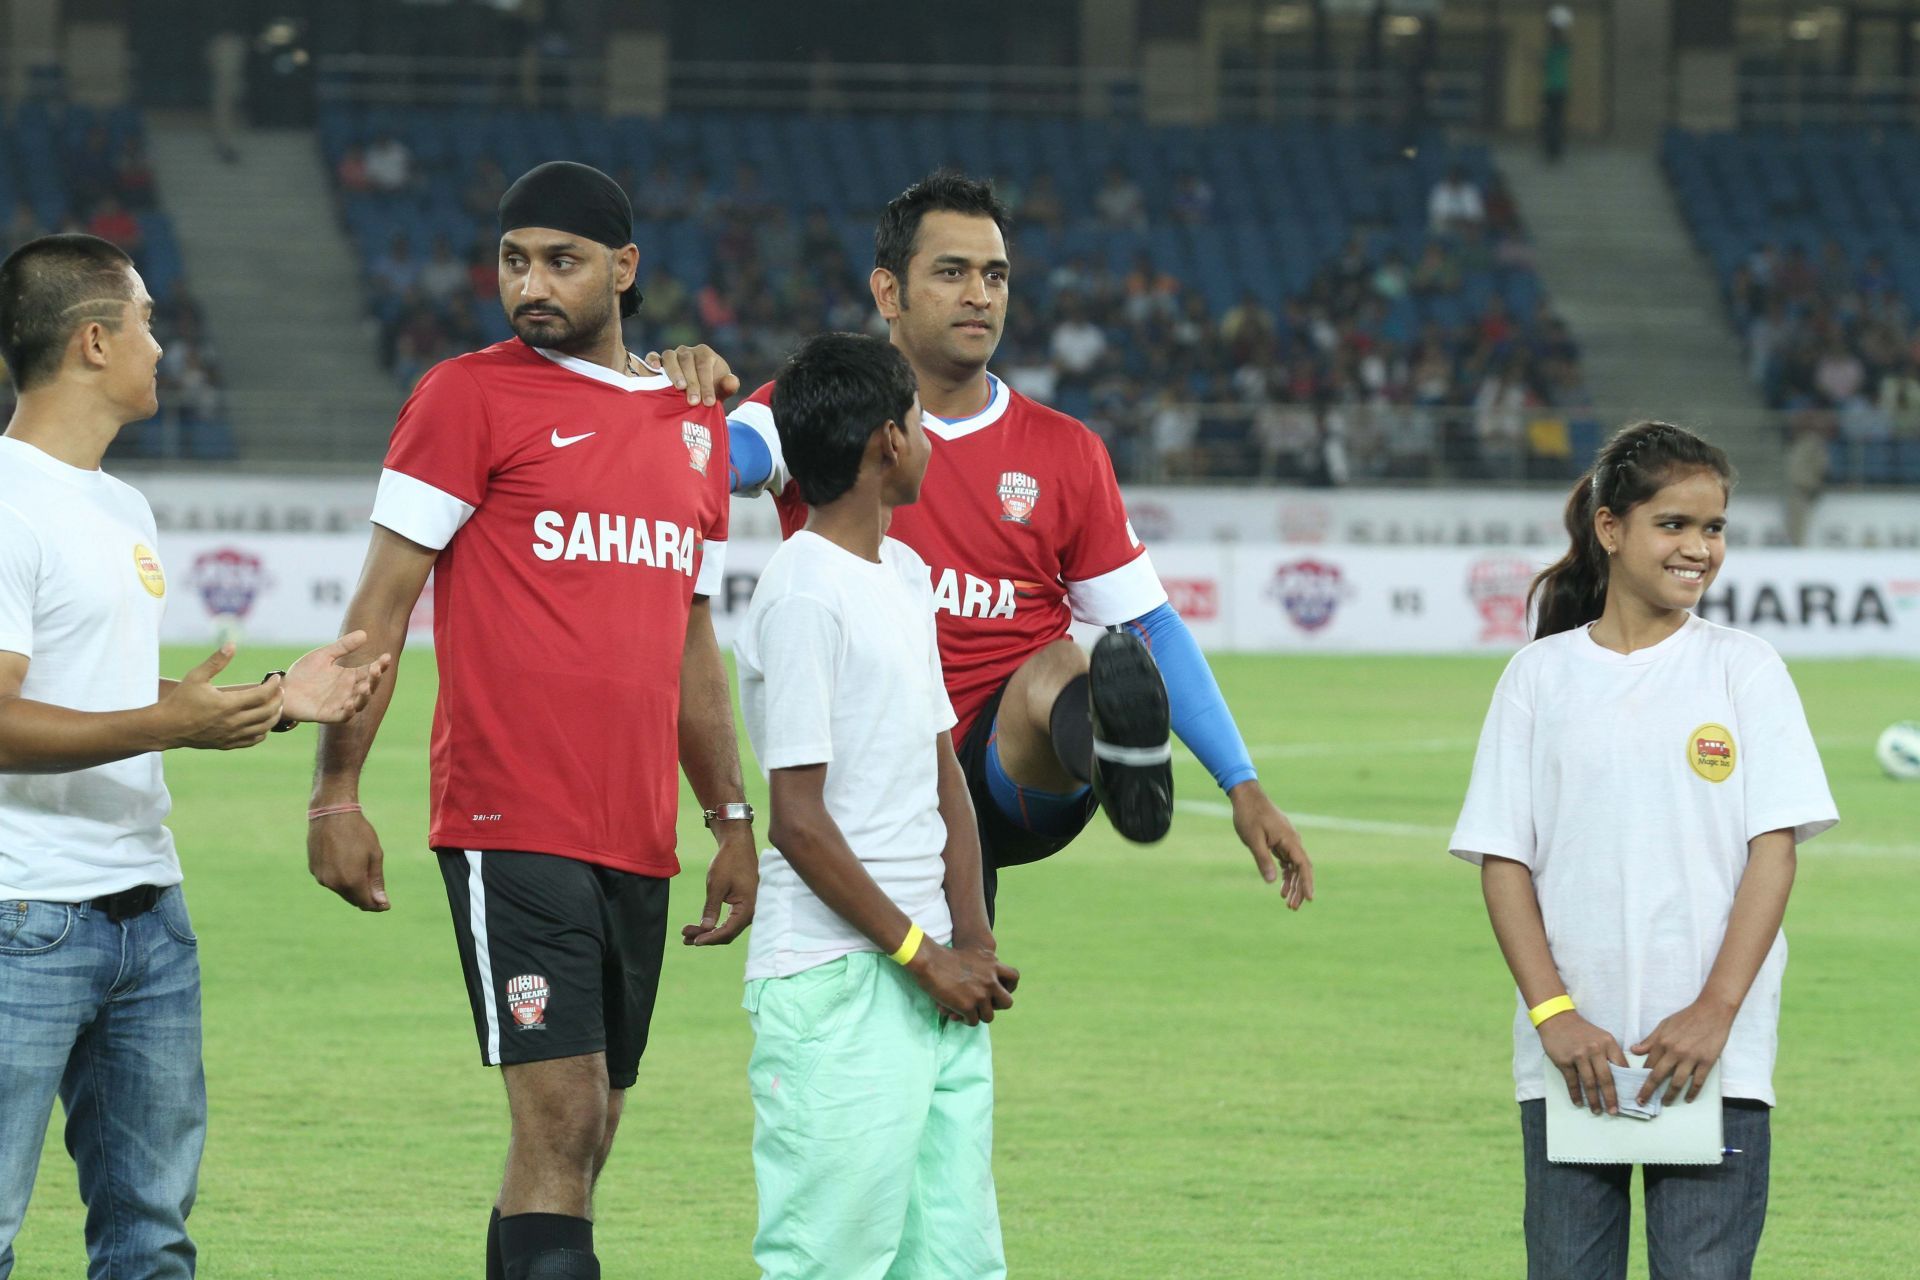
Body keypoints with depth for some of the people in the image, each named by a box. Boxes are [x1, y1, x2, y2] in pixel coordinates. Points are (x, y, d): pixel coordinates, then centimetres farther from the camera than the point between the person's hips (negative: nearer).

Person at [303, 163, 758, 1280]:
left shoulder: (695, 424, 16)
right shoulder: (471, 395, -1)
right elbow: (382, 601, -2)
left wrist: (735, 822, 19)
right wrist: (336, 794, -9)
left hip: (638, 841, 6)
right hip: (513, 831, -6)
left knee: (581, 1142, 8)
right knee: (562, 1113, -15)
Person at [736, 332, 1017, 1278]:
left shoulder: (906, 575, 16)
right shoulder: (802, 597, -12)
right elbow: (798, 819, -15)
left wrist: (971, 942, 8)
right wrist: (920, 952, -12)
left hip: (933, 981, 9)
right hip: (836, 987, -9)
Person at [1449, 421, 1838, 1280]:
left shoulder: (1744, 670, 5)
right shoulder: (1542, 676, 7)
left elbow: (1774, 848, -1)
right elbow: (1503, 858, 4)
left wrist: (1715, 1011, -12)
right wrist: (1552, 1013, -9)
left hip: (1713, 1058, -1)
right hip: (1569, 1053, 1)